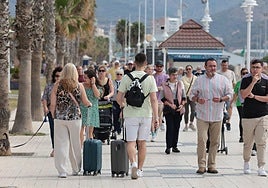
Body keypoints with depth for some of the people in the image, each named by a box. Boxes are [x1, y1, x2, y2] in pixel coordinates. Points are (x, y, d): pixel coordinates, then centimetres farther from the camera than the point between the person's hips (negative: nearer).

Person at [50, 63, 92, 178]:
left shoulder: (57, 85, -1)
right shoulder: (79, 86, -2)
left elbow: (52, 104, -1)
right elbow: (85, 102, 5)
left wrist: (54, 117, 11)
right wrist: (90, 104, 27)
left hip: (60, 118, 0)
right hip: (75, 118, 0)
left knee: (61, 144, 2)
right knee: (75, 144, 13)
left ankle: (62, 171, -3)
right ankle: (76, 169, 24)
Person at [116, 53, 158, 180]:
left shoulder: (127, 78, -4)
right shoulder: (150, 78, -4)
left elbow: (118, 98, -2)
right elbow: (153, 99, -9)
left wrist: (123, 105, 20)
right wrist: (156, 116, -5)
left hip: (131, 114, -1)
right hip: (146, 114, 1)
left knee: (131, 142, 2)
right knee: (142, 143, 10)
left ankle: (133, 162, -22)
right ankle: (140, 169, 14)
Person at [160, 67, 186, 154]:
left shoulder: (180, 84, 8)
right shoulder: (164, 85, 0)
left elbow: (184, 97, 11)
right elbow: (162, 98, 0)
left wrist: (182, 105, -6)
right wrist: (170, 105, -13)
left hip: (179, 109, 3)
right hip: (168, 109, -3)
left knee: (177, 127, 5)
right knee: (170, 127, -9)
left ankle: (174, 146, 13)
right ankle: (168, 146, -5)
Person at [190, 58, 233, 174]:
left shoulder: (223, 79, 7)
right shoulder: (199, 80, 8)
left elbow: (230, 94, 7)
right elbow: (192, 95, 11)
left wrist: (221, 99, -12)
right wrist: (197, 99, -11)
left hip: (217, 116, 1)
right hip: (202, 116, -1)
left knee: (215, 141, 4)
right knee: (202, 140, -12)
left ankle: (211, 165, 13)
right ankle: (201, 166, -8)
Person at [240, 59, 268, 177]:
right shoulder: (246, 80, -2)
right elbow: (243, 95, -14)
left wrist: (254, 96, -11)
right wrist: (253, 82, -20)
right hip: (248, 116, 0)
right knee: (247, 143, 9)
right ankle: (246, 163, 32)